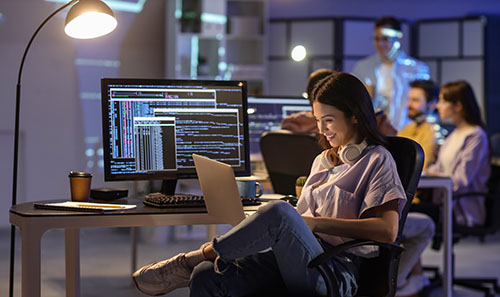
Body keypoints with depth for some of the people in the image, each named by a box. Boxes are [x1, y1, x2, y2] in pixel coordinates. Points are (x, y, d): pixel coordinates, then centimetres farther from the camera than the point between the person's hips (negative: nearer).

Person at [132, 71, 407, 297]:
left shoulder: (377, 160, 3)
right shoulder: (323, 160, 27)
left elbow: (387, 230, -11)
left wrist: (315, 223, -13)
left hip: (335, 271, -7)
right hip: (295, 256, 7)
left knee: (279, 211, -36)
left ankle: (187, 262, -18)